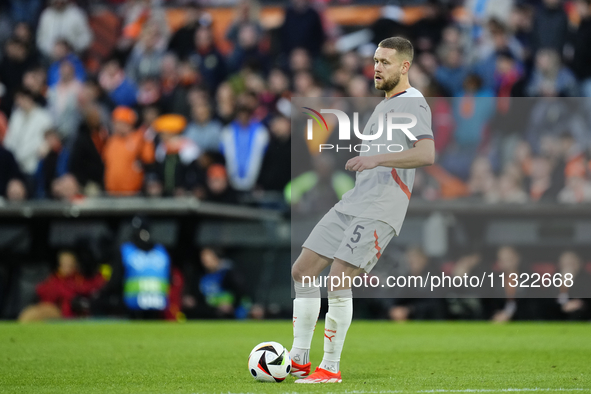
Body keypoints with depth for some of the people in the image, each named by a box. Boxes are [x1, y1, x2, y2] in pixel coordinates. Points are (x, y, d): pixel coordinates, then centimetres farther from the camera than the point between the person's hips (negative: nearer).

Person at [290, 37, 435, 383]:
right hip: (353, 202, 10)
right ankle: (299, 359, 10)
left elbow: (426, 154, -22)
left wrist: (376, 159, -26)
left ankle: (331, 368, -9)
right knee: (303, 270, 4)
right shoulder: (386, 105, 23)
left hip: (380, 209, -10)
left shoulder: (412, 104, -6)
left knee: (339, 278, -19)